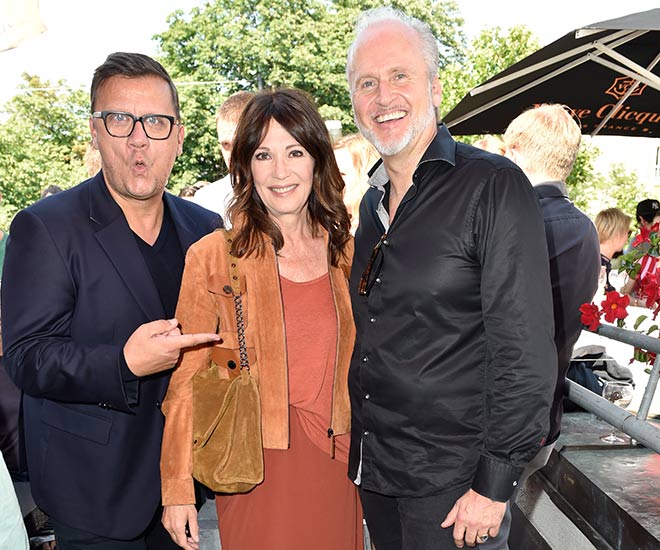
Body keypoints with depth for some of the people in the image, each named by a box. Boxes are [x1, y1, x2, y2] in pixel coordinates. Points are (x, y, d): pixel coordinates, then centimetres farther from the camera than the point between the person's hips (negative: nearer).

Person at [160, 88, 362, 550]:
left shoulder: (346, 252, 4)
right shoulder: (215, 256, -8)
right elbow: (185, 379, -6)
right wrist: (177, 487, -6)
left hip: (337, 465, 4)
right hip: (256, 472, -3)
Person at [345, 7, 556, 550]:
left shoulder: (494, 186, -14)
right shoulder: (373, 202, 8)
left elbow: (524, 352, -17)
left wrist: (495, 483, -17)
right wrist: (353, 438, 13)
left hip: (449, 480, -6)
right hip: (372, 465, 7)